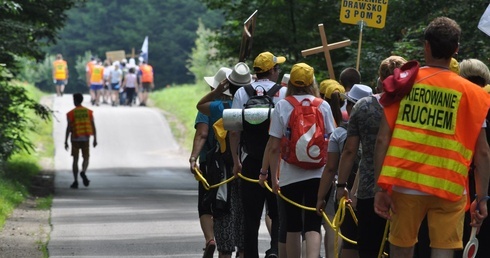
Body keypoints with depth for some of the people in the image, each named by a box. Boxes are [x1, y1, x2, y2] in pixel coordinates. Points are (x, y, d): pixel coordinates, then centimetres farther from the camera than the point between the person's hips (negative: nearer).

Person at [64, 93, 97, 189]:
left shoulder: (71, 113, -6)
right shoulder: (88, 112, 2)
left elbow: (68, 128, -9)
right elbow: (93, 126, 0)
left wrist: (66, 142, -6)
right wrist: (95, 139, 5)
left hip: (75, 139, -1)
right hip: (85, 138, 1)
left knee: (75, 159, 6)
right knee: (86, 158, 10)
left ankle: (75, 181, 2)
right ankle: (83, 172, -22)